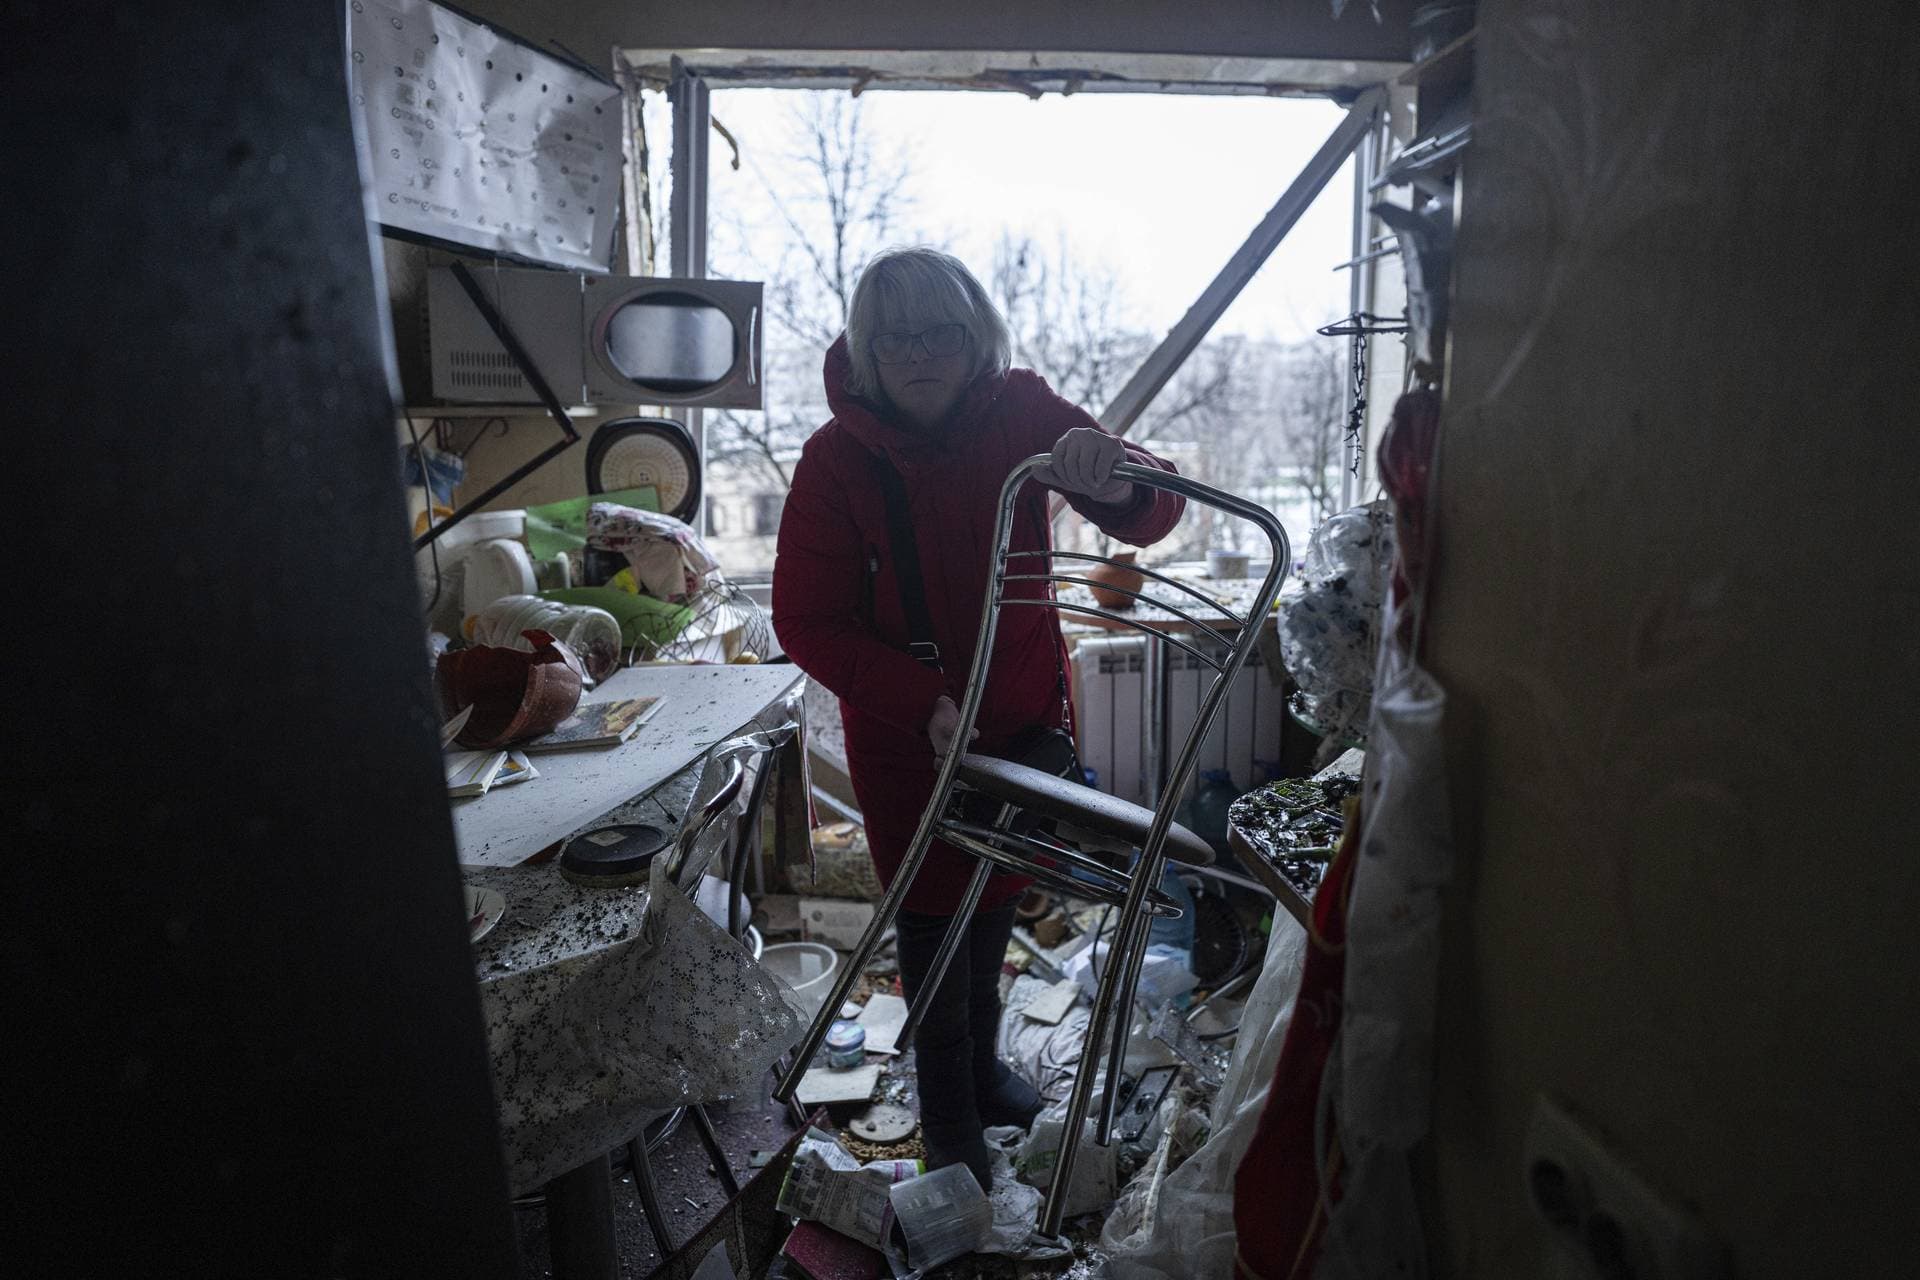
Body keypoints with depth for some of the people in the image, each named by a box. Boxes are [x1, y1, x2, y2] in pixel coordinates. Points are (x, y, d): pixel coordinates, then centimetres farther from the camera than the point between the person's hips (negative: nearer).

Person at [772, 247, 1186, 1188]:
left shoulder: (1021, 413, -12)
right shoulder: (837, 456, -17)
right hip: (906, 730, -3)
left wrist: (1118, 481, -42)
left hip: (1025, 710, 3)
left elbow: (1150, 516, -17)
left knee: (997, 896, 21)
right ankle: (948, 1122, 31)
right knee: (934, 915, 7)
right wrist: (927, 704, -27)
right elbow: (806, 621, -16)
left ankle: (982, 1067, 47)